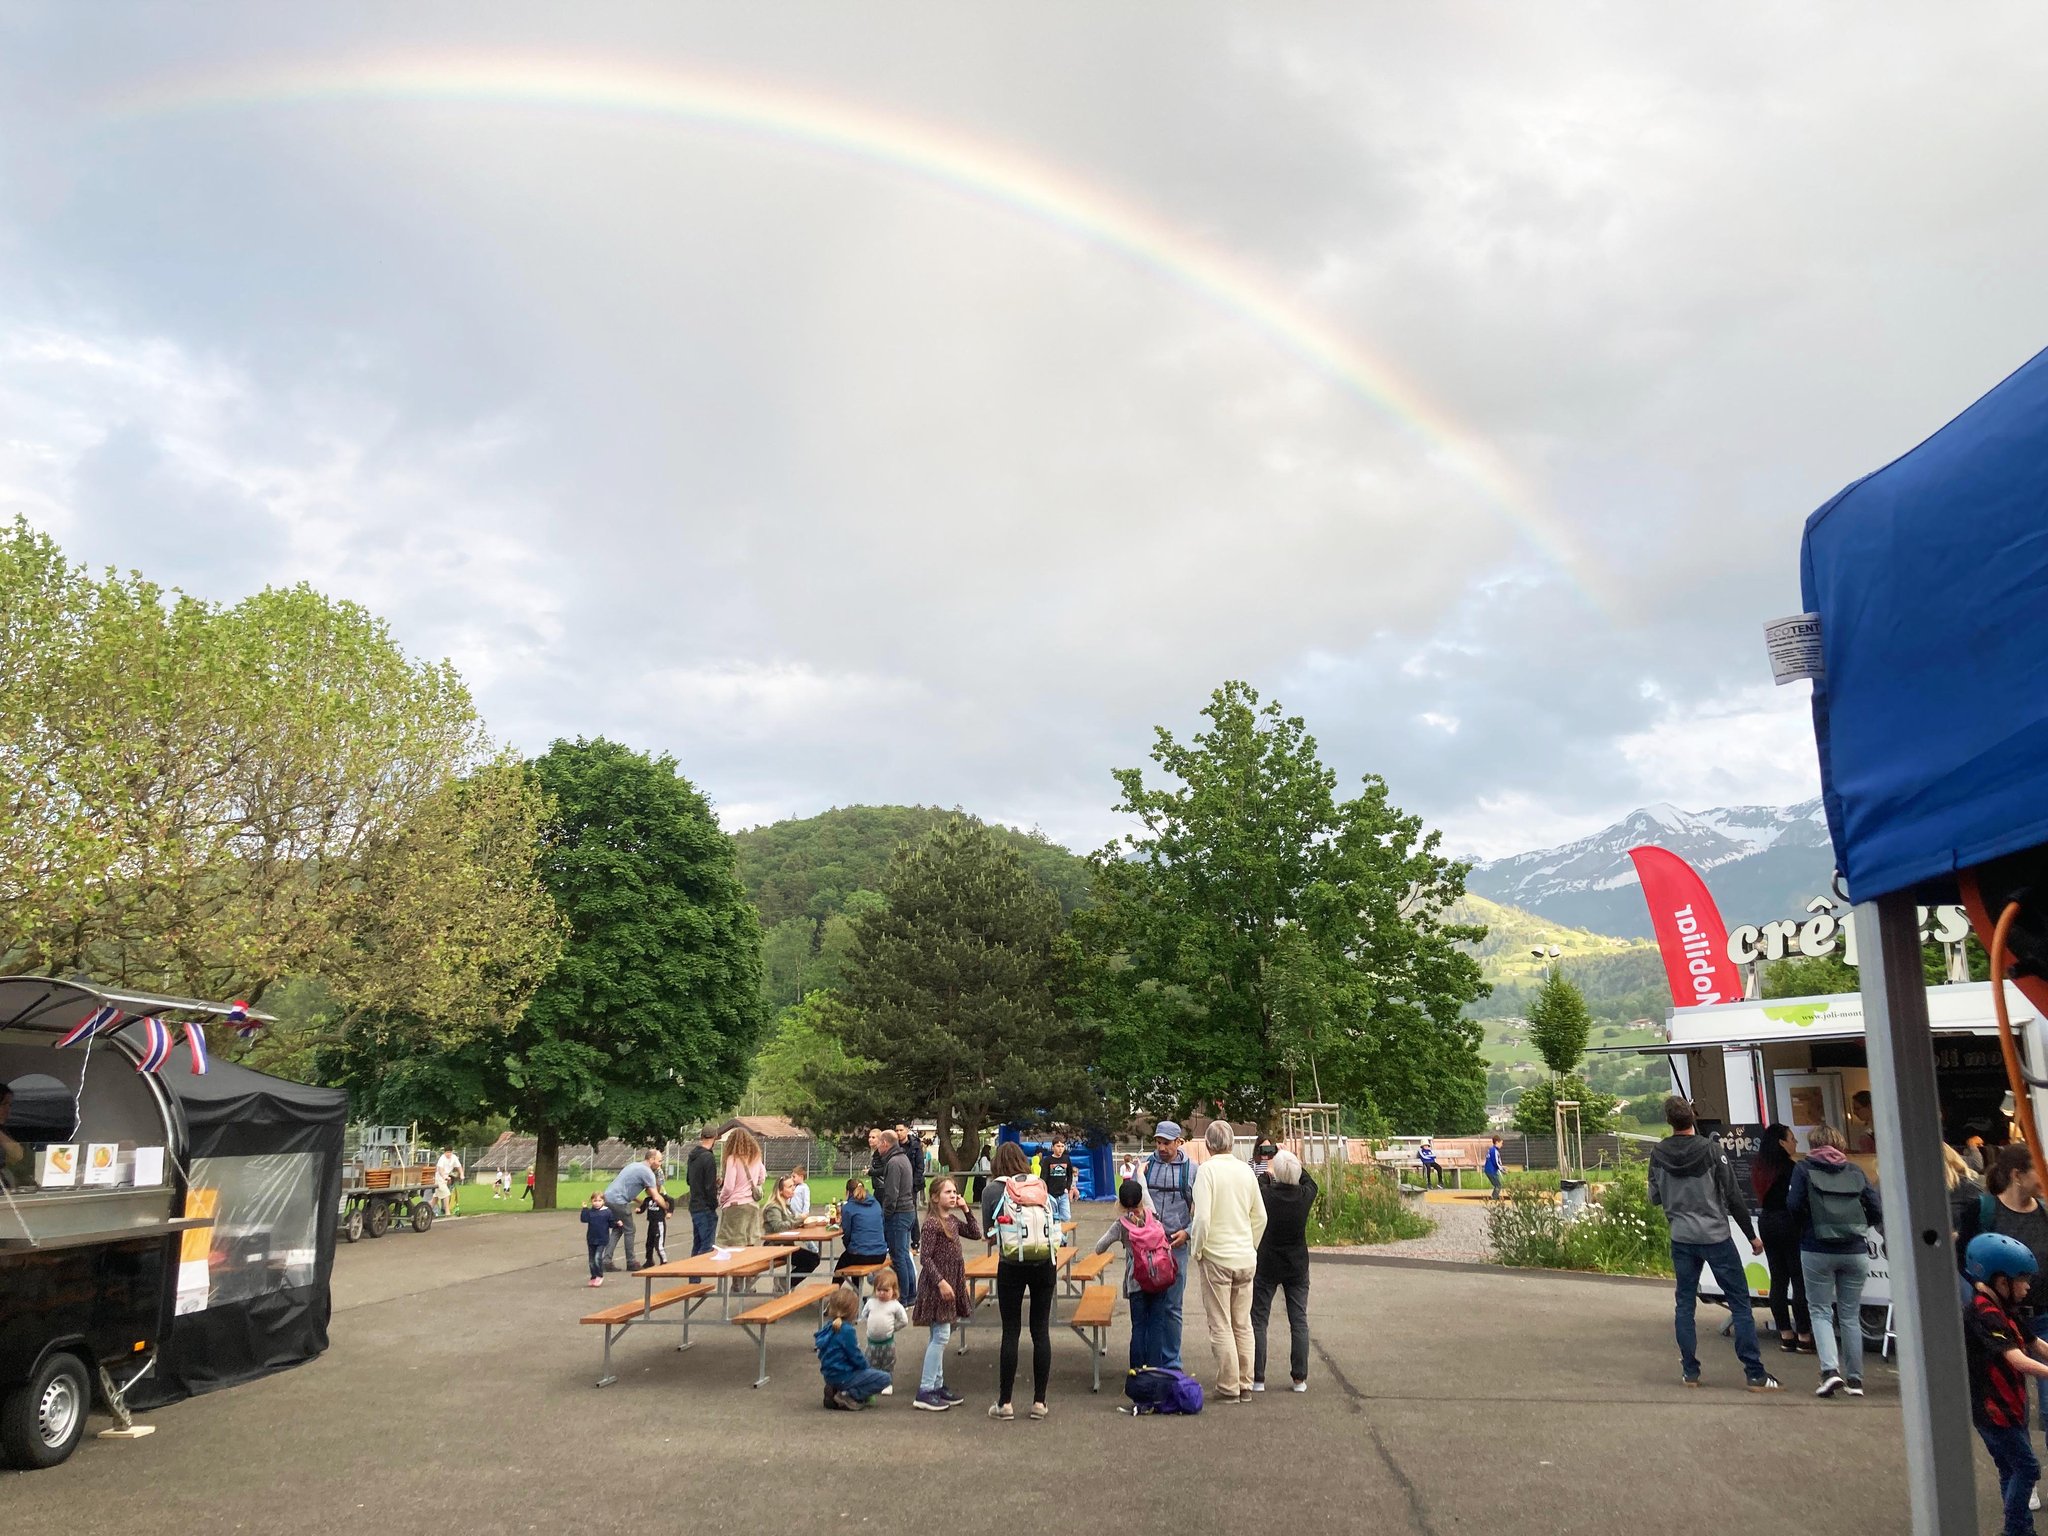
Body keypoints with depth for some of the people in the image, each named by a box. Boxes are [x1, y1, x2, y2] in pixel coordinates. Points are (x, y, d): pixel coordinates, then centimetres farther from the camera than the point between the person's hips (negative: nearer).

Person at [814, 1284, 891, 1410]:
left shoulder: (829, 1327, 6)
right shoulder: (847, 1330, -21)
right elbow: (855, 1356, -17)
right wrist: (866, 1366, 3)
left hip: (830, 1375, 9)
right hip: (842, 1377, -9)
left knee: (870, 1370, 29)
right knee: (883, 1379, -6)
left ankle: (836, 1390, 10)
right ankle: (848, 1396, -10)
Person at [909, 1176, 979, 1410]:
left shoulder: (952, 1220, 9)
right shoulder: (931, 1224, -17)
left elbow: (975, 1233, 16)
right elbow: (924, 1257, -19)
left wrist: (966, 1210, 6)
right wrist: (941, 1282, -23)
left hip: (952, 1283, 9)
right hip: (937, 1285, -9)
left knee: (939, 1336, 14)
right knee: (941, 1335, -8)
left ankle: (937, 1385, 21)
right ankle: (925, 1391, -4)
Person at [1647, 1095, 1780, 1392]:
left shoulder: (1658, 1154, -3)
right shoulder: (1711, 1151, -12)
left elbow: (1655, 1198, 7)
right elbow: (1733, 1197, -8)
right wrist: (1752, 1235, 2)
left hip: (1682, 1239, 3)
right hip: (1716, 1237, -3)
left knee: (1685, 1303, 12)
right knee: (1740, 1303, 4)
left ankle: (1690, 1371, 14)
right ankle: (1755, 1374, 3)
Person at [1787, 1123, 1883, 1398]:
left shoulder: (1804, 1168, 0)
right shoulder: (1855, 1171, 9)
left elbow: (1793, 1205, -10)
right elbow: (1877, 1210, 3)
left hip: (1818, 1250, -3)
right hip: (1855, 1251, 3)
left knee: (1820, 1311, 5)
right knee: (1850, 1315, 12)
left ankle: (1830, 1370, -12)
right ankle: (1855, 1379, 13)